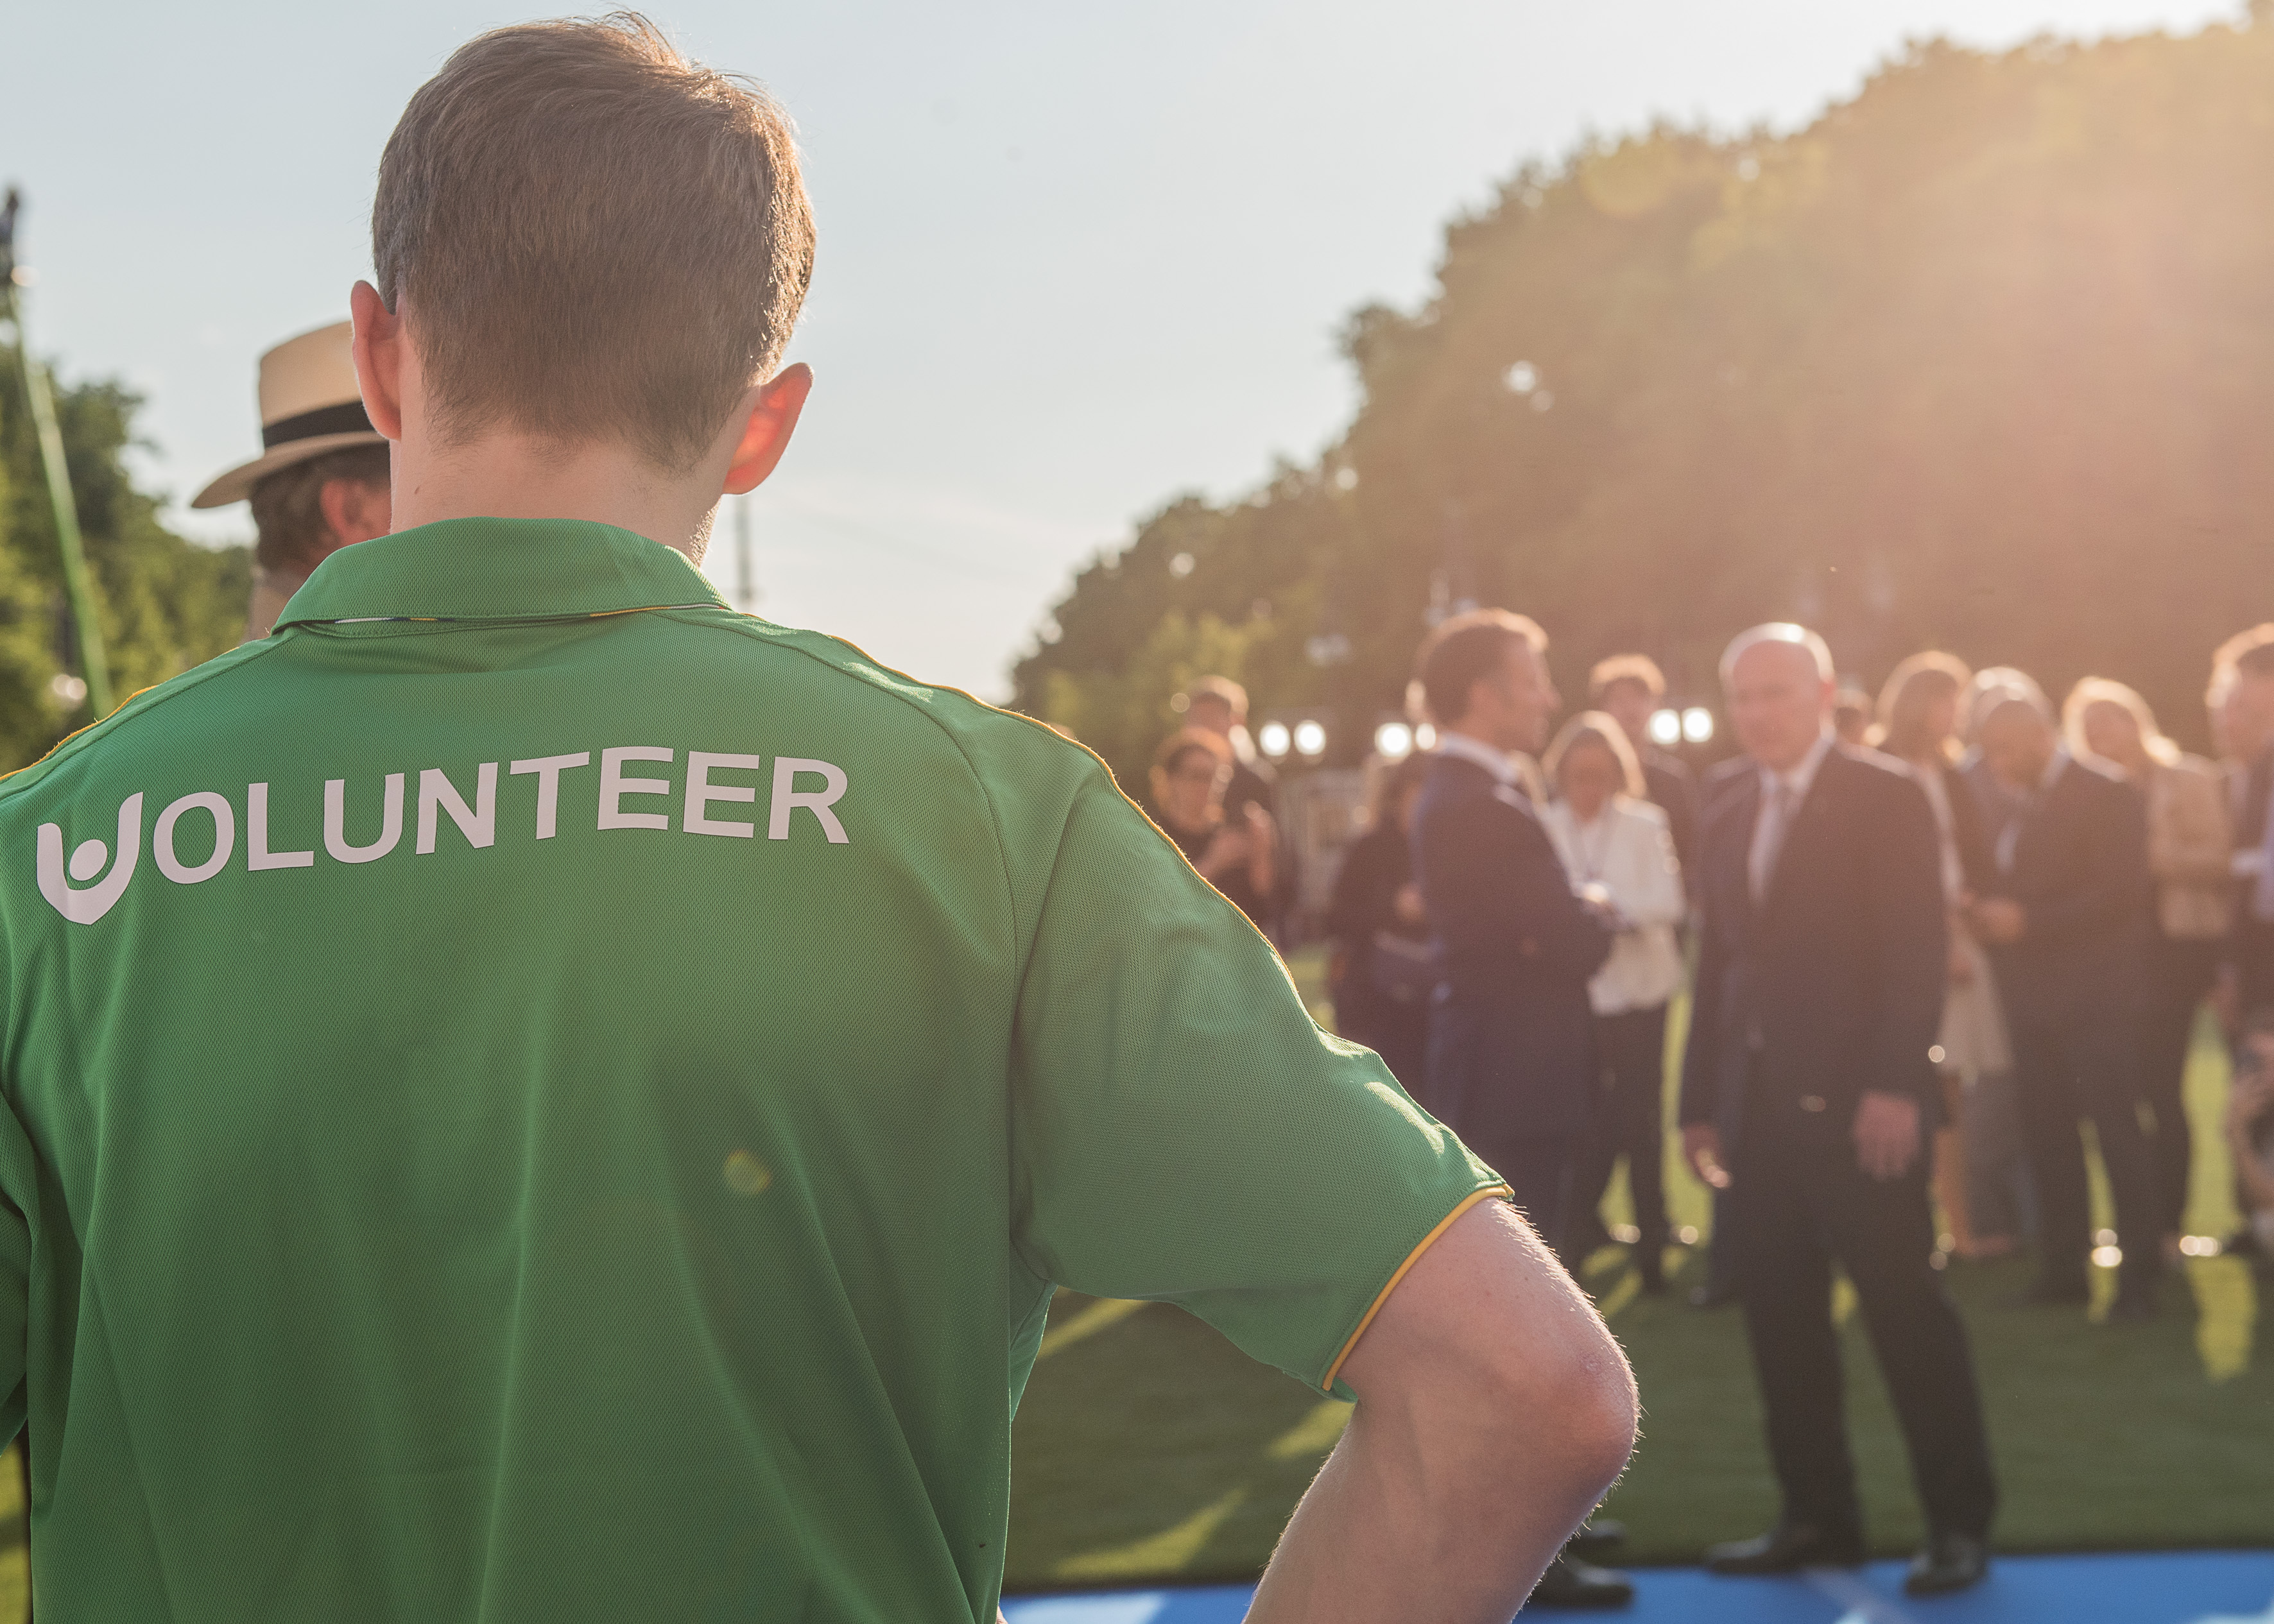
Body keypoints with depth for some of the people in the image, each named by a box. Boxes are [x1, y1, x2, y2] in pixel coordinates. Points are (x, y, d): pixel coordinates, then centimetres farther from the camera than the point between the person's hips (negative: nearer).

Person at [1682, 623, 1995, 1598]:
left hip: (1856, 1100, -6)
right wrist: (1701, 1100, 8)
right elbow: (1718, 955, 13)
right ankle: (1817, 1517, 17)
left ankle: (1959, 1522, 9)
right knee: (1780, 1319, 7)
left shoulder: (1887, 796, -3)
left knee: (1906, 1309, -1)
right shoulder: (1727, 805, 14)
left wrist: (1897, 1086, -18)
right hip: (1756, 1101, 6)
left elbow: (1918, 950, -10)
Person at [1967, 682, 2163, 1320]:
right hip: (2033, 997, 7)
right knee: (2046, 1131, 7)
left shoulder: (2104, 794, -8)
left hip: (2094, 996, -7)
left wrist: (2027, 921, -19)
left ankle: (2140, 1274, 0)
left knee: (2115, 1128, -6)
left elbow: (2123, 892, -16)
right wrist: (1990, 913, -5)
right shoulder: (2022, 808, 14)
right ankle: (2063, 1267, 14)